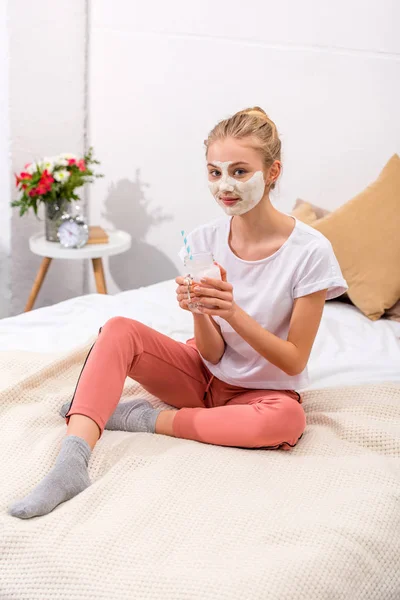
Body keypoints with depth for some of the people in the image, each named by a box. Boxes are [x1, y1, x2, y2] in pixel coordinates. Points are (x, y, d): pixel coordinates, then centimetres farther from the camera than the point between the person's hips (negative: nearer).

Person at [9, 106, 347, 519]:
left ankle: (144, 418, -20)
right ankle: (71, 464, -39)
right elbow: (213, 352, -7)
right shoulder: (204, 241, -7)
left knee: (286, 420, -38)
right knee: (118, 330, -20)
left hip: (265, 389, -3)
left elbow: (294, 361, -16)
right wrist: (199, 312, -29)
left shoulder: (310, 251, -18)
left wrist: (233, 312, -30)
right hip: (206, 375, 3)